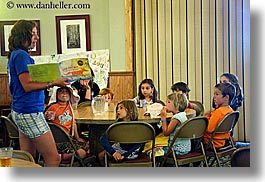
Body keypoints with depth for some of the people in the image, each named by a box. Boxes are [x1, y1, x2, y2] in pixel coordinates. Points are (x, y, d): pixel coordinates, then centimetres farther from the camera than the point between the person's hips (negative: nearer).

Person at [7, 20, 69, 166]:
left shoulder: (16, 55, 17)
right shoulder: (21, 55, -13)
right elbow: (28, 86, -19)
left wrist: (49, 82, 17)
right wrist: (53, 83, -19)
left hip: (20, 112, 11)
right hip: (29, 112, -11)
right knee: (53, 158, -8)